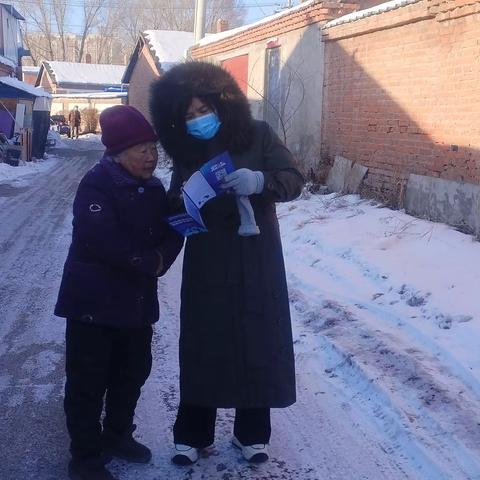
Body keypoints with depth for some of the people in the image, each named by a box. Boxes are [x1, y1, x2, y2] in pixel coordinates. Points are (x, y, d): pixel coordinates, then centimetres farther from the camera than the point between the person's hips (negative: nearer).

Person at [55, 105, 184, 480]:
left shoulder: (153, 188, 8)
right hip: (94, 301, -7)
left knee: (133, 372, 19)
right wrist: (150, 262, -17)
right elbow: (102, 240, -26)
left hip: (137, 301, 8)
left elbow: (171, 234, 6)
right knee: (88, 381, 1)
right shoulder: (97, 185, -14)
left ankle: (117, 436, 39)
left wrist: (160, 259, -15)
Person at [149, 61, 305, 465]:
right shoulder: (185, 152, 3)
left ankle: (252, 432, 20)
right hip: (207, 264, 1)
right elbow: (174, 207, 5)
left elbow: (294, 180, -8)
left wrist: (259, 181, -28)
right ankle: (192, 433, 18)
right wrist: (184, 200, -19)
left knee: (258, 343, 4)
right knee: (203, 345, 4)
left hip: (257, 261, -1)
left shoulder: (257, 135, -4)